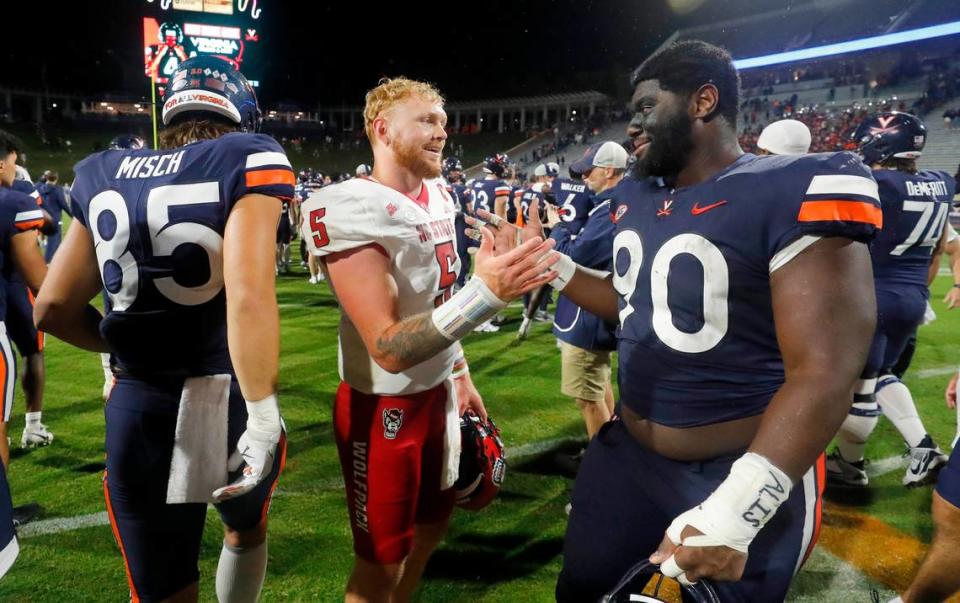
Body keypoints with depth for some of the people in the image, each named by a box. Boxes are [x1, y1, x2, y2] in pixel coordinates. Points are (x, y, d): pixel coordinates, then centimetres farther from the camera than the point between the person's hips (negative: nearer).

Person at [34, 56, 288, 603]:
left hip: (138, 407, 4)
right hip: (225, 398, -3)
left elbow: (54, 308, 12)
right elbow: (247, 297, -23)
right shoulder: (248, 160, -9)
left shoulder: (103, 176, 8)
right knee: (247, 528, 29)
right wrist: (263, 414, -21)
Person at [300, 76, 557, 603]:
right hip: (384, 405, -8)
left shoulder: (437, 195, 4)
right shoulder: (350, 209, -24)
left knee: (432, 523, 24)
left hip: (437, 391, 8)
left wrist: (459, 376, 18)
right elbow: (389, 348, -30)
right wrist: (485, 293, -40)